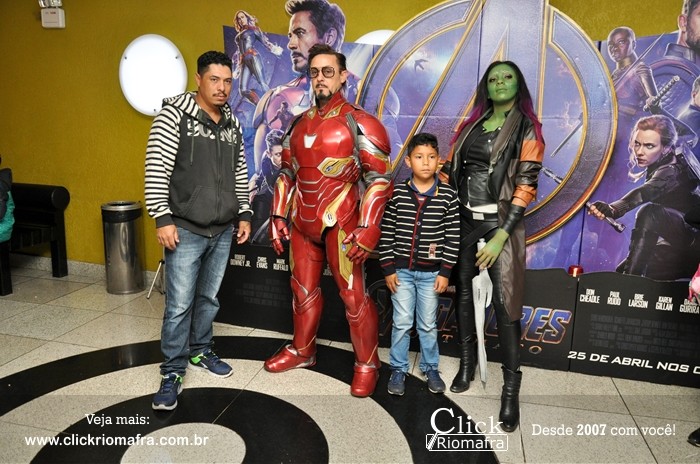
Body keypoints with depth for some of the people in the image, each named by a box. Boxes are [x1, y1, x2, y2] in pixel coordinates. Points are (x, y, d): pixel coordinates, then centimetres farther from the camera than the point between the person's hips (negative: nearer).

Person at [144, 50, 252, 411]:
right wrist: (162, 218, -17)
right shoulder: (174, 114, -9)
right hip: (185, 230, -5)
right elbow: (156, 169, -13)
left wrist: (244, 214, 13)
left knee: (209, 298, 16)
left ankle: (200, 352, 35)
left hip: (223, 231, 6)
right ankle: (172, 372, 14)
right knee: (179, 304, -2)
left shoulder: (232, 123, 10)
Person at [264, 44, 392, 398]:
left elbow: (380, 178, -10)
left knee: (353, 295, -1)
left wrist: (367, 228, -17)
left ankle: (367, 364, 16)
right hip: (302, 223, 6)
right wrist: (278, 216, 11)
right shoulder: (299, 124, 13)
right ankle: (302, 350, 35)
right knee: (303, 289, 17)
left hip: (340, 223, -6)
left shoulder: (359, 123, -6)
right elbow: (287, 174, 18)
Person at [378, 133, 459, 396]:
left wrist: (445, 272, -5)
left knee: (428, 324, 13)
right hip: (401, 270, 0)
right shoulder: (396, 193, -5)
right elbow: (386, 233, -2)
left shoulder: (448, 196, -6)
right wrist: (388, 269, -4)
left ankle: (430, 368, 32)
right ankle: (399, 369, 26)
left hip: (431, 272, 0)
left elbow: (453, 237, -3)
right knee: (402, 323, 9)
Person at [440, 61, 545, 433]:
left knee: (505, 303, -6)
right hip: (463, 219, 5)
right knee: (463, 293, 11)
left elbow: (526, 185, -8)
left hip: (500, 221, -4)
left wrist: (501, 236, -17)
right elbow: (449, 170, 13)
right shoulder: (470, 125, 13)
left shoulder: (527, 129, -1)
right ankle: (466, 364, 29)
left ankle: (511, 389, 4)